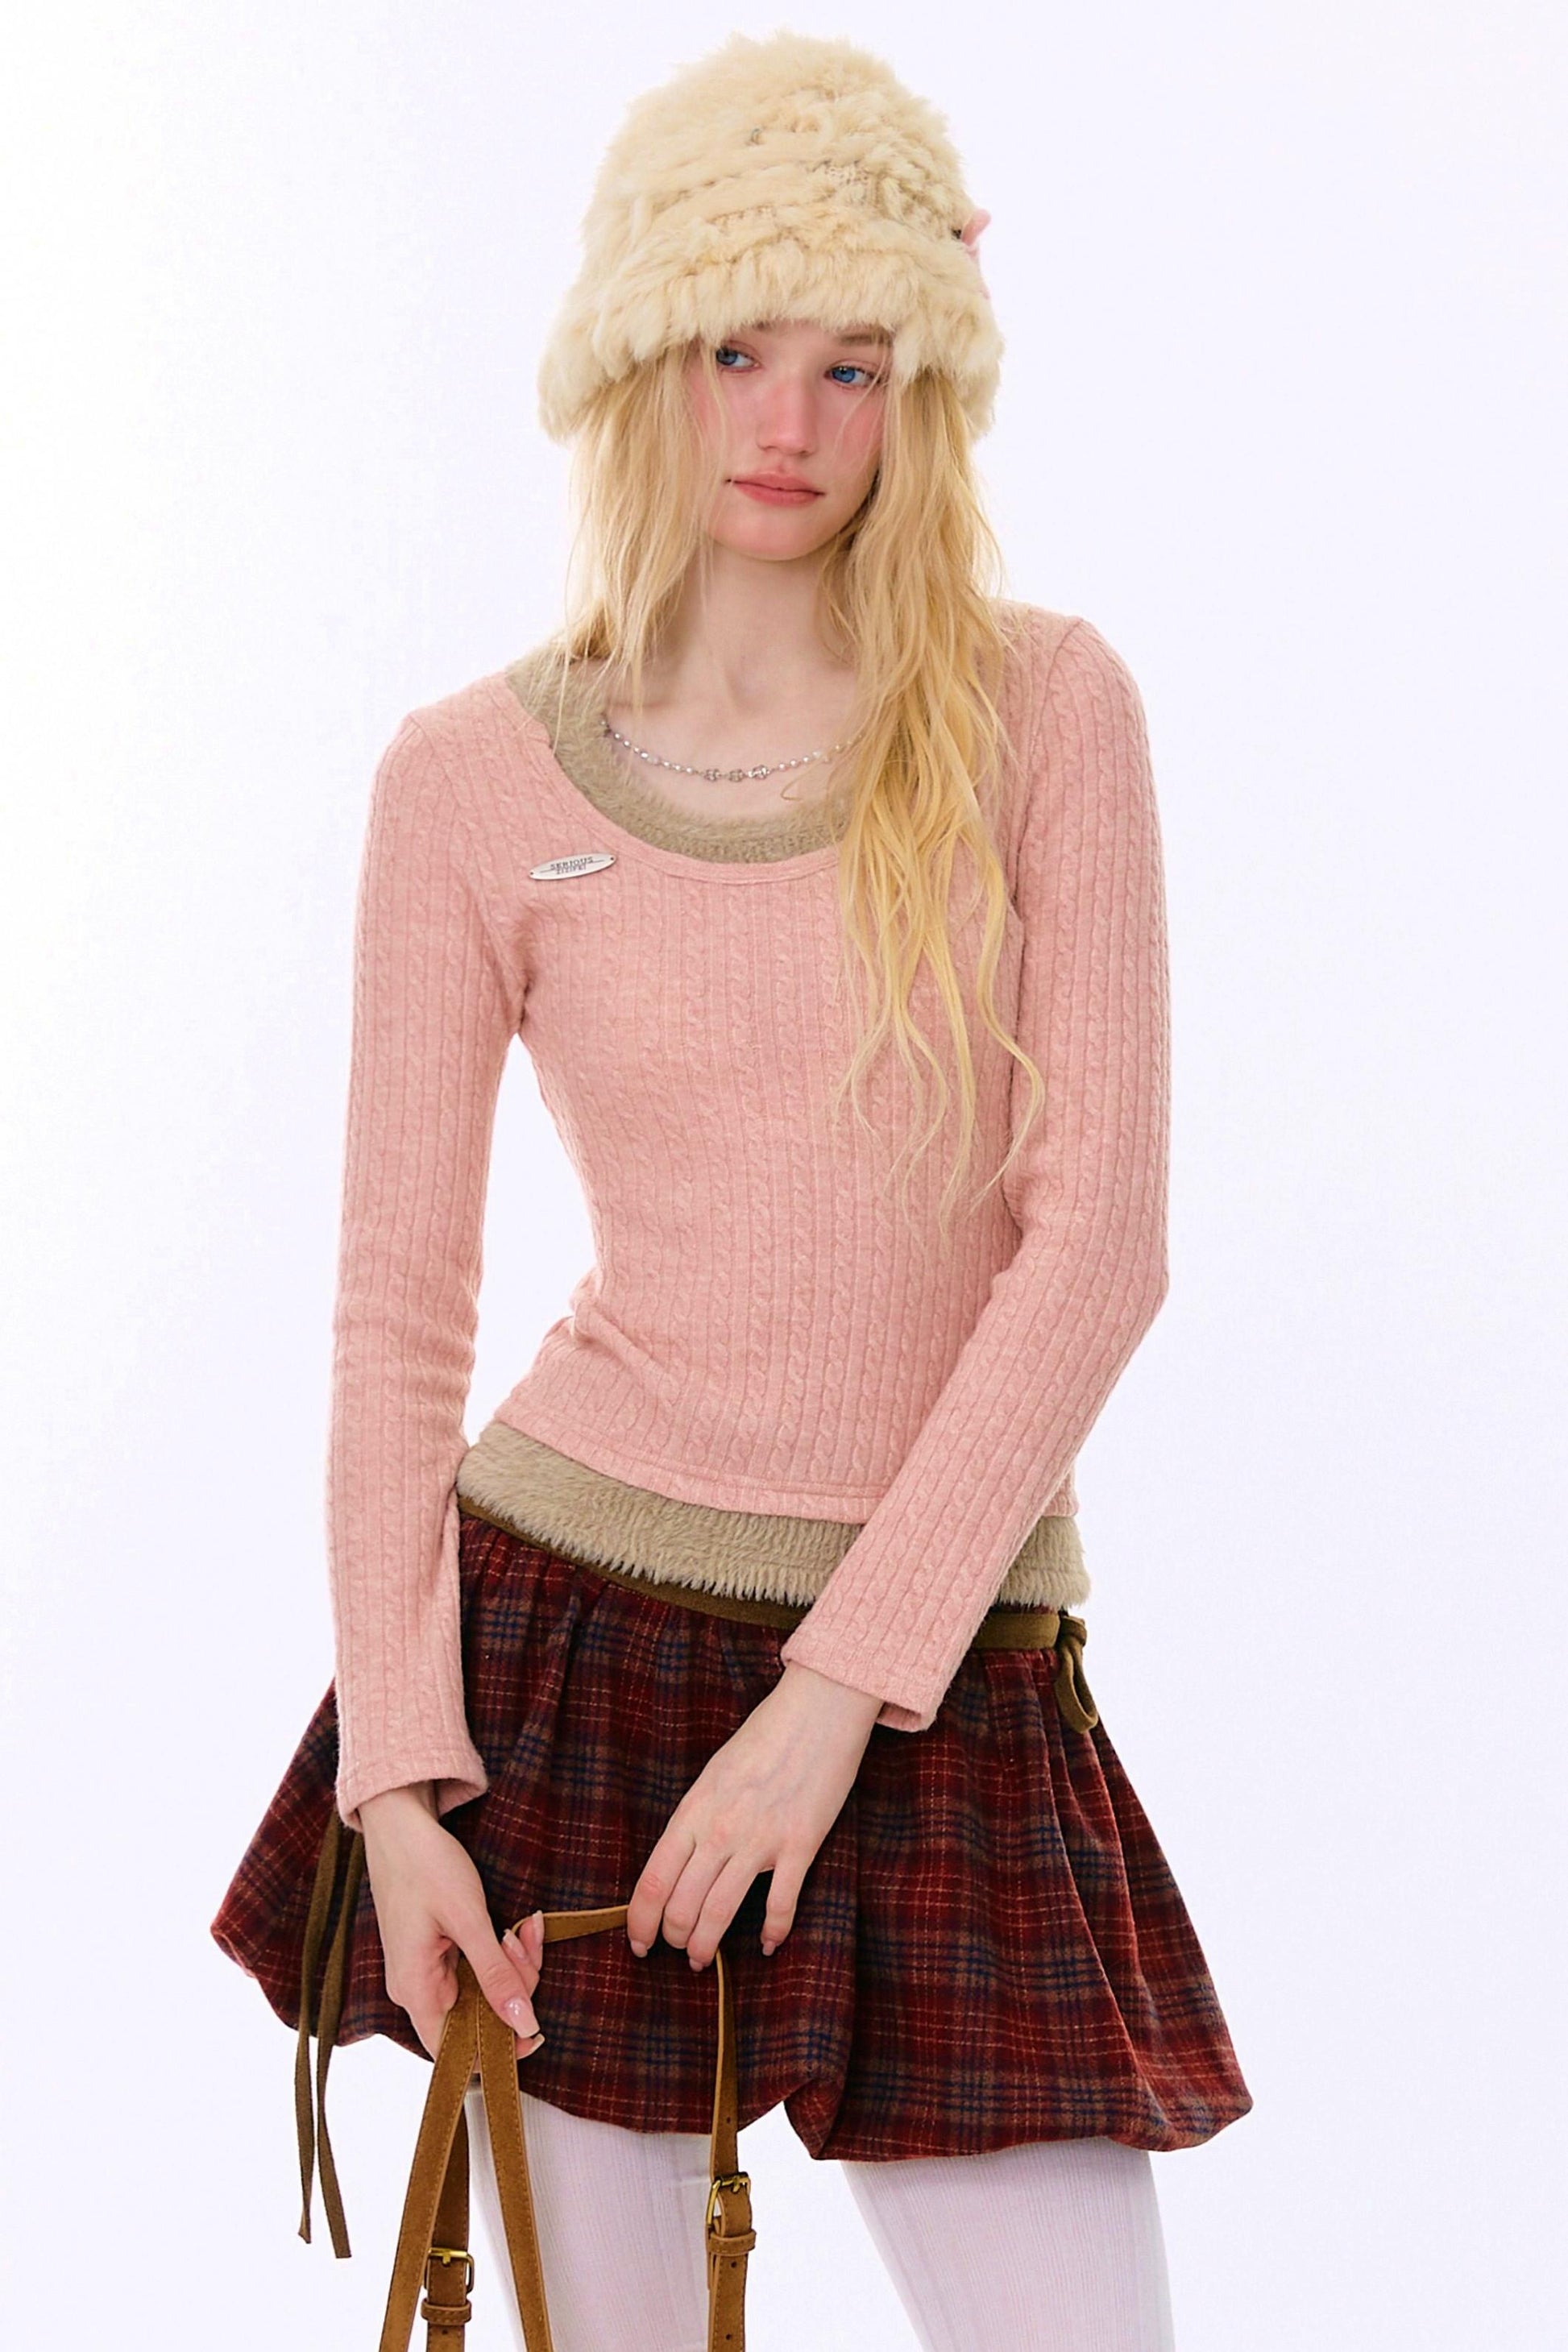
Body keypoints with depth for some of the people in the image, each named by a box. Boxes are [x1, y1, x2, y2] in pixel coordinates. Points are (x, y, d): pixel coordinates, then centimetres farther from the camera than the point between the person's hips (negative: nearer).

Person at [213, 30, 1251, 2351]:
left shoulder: (1042, 709, 0)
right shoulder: (473, 781, 0)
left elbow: (1099, 1233, -7)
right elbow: (398, 1306, 1)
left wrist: (841, 1684, -13)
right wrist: (398, 1775, -8)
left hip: (947, 1680, 0)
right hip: (567, 1629, 0)